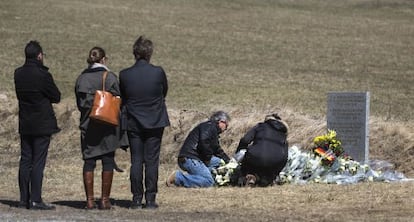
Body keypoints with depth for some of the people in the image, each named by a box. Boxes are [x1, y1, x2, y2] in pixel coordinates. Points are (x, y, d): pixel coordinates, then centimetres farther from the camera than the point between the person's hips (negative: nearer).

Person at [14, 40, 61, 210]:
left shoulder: (18, 74, 4)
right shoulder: (43, 75, -16)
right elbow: (56, 97, -6)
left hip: (25, 124, 6)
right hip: (42, 125, -6)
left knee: (25, 161, 10)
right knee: (38, 162, -5)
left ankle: (24, 199, 11)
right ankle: (35, 200, -6)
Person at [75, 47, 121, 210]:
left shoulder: (81, 78, 2)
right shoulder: (110, 77, -9)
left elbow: (79, 104, 7)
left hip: (87, 126, 3)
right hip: (107, 127, -3)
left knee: (89, 161, 6)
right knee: (108, 161, 4)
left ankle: (90, 200, 3)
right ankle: (105, 200, 3)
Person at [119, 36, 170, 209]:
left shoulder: (124, 75, -6)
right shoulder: (158, 72, -10)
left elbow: (122, 99, 5)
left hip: (133, 123, 1)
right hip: (155, 123, -1)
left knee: (136, 161, 6)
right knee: (152, 161, 3)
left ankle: (137, 199, 5)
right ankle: (150, 199, 2)